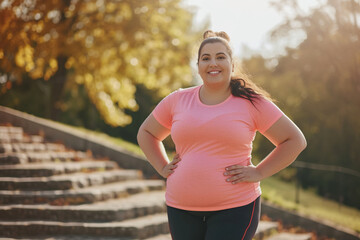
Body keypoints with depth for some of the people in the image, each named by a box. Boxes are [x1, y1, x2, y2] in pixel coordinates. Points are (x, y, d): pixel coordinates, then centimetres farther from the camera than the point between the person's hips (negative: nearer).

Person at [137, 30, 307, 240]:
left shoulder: (252, 103, -2)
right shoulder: (177, 101, 6)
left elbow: (295, 140, 1)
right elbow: (146, 133, 21)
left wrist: (258, 173, -6)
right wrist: (162, 167, 7)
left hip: (234, 208, -3)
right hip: (182, 208, 4)